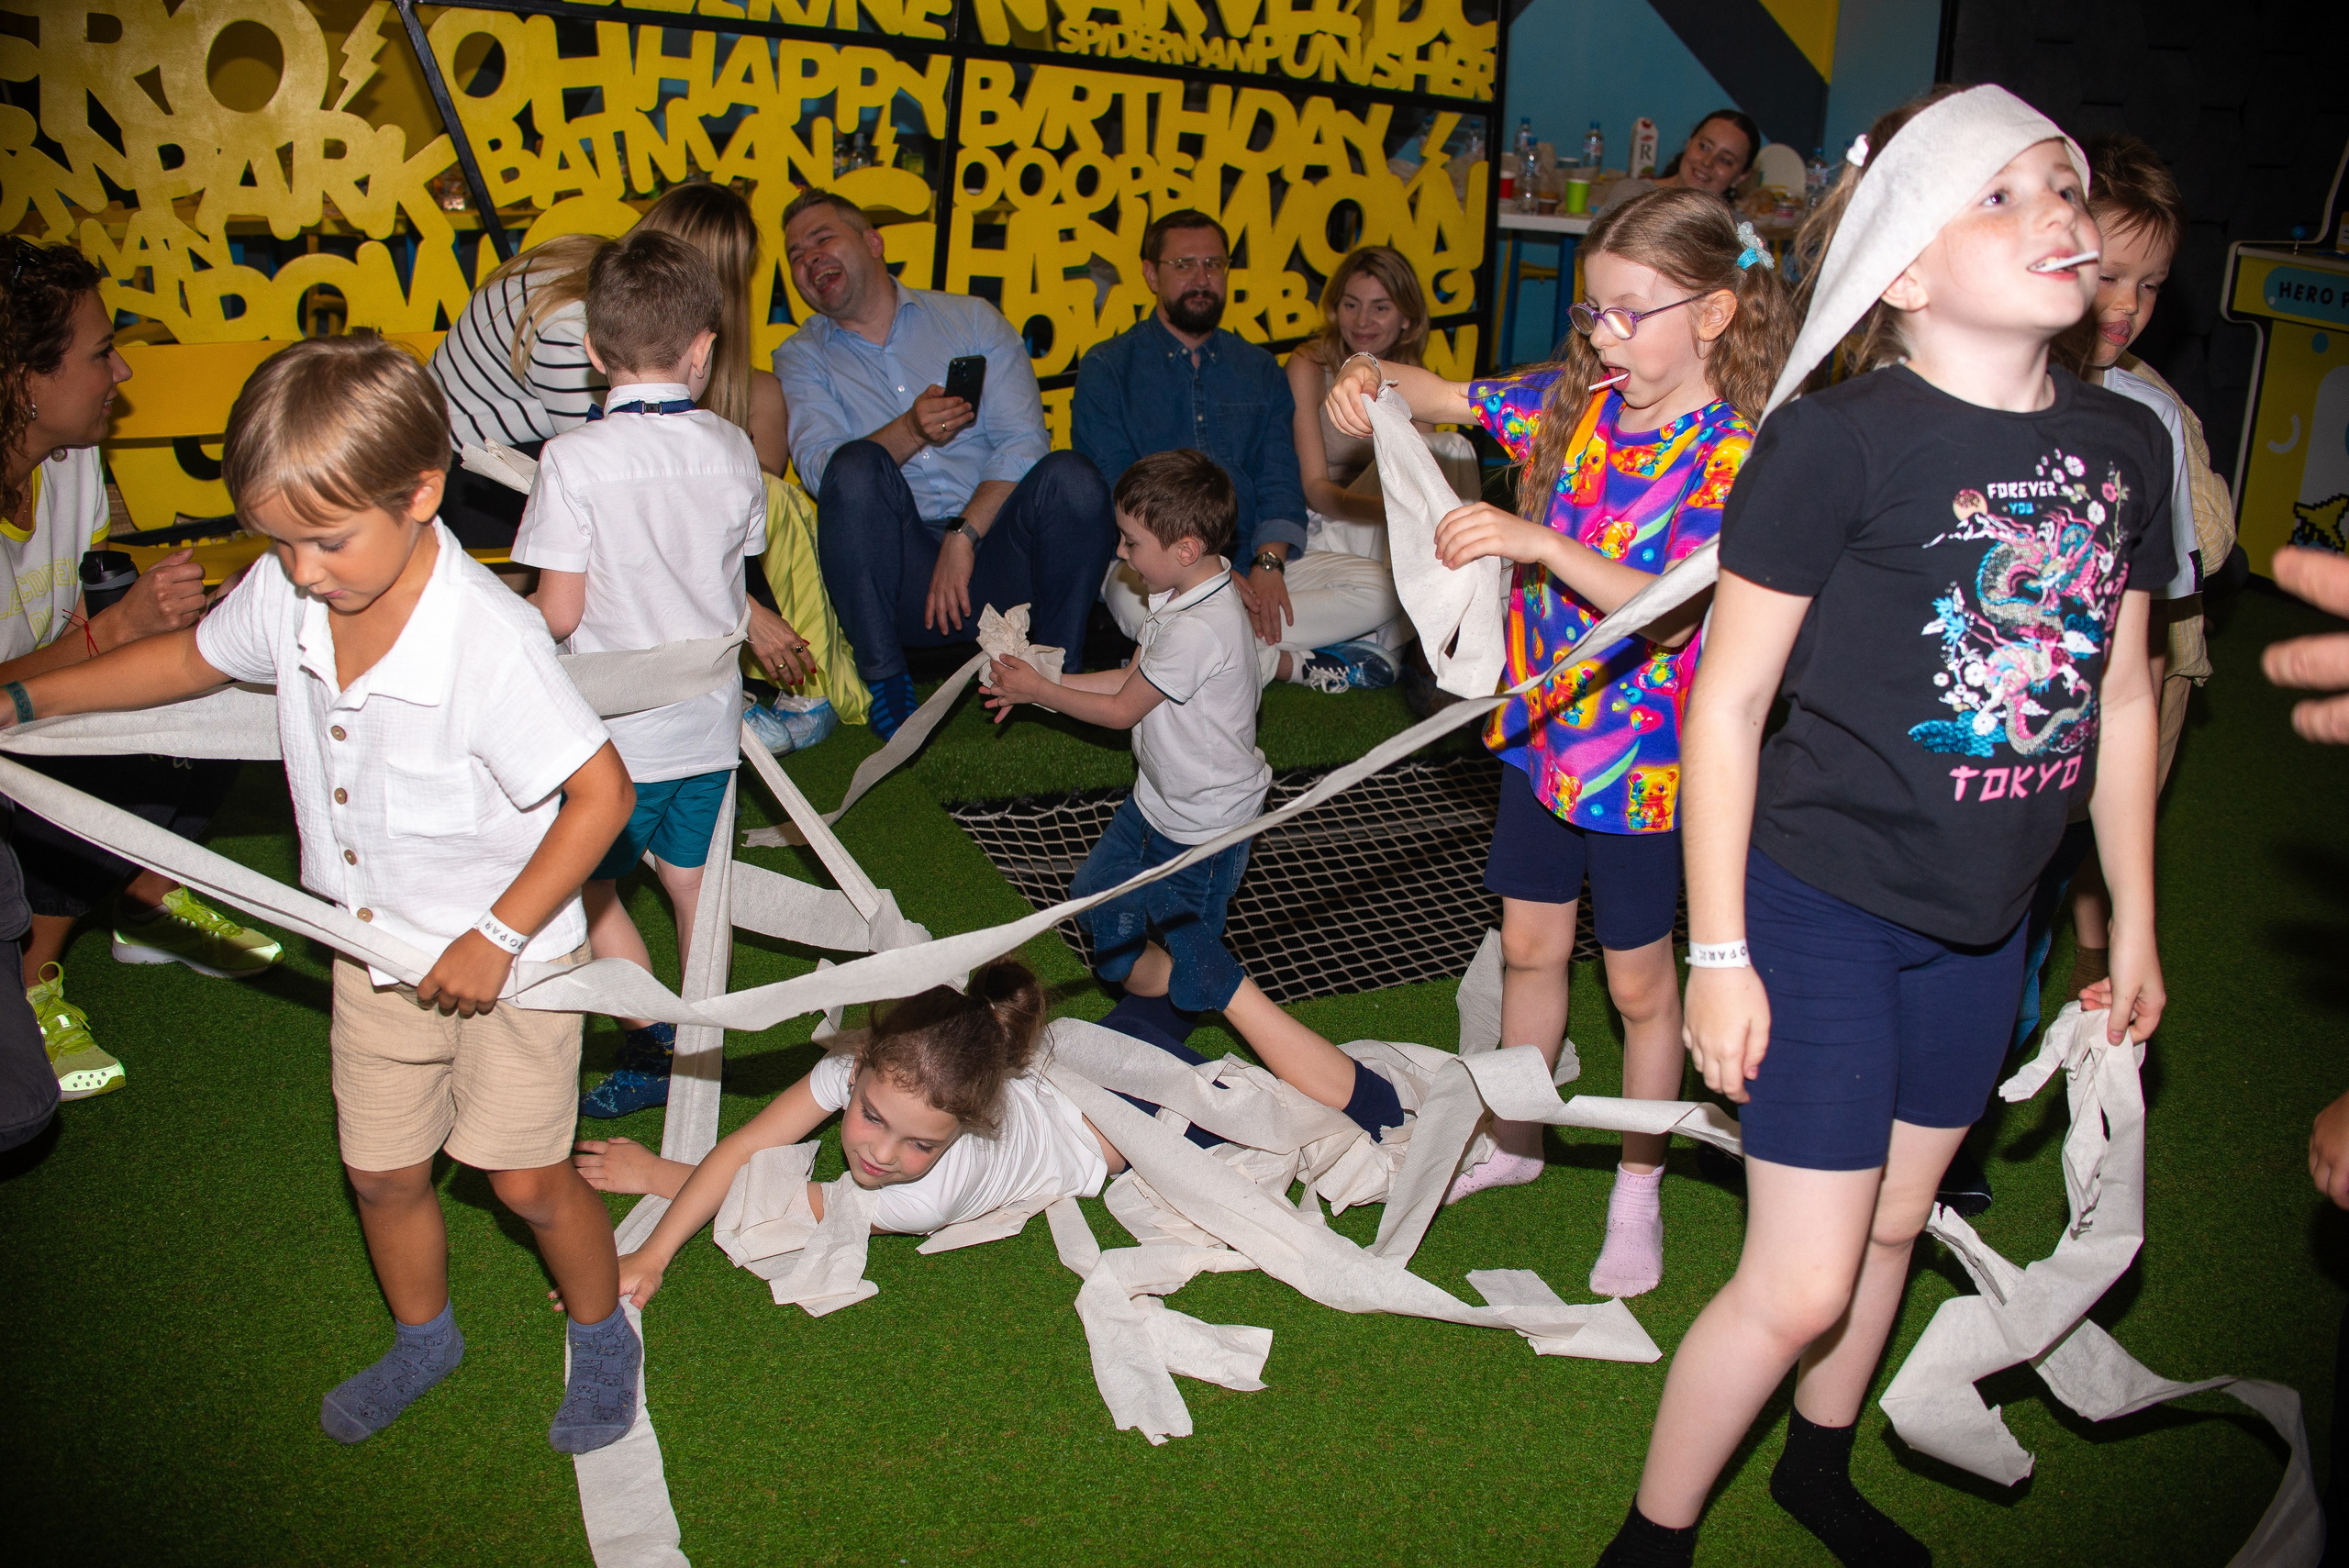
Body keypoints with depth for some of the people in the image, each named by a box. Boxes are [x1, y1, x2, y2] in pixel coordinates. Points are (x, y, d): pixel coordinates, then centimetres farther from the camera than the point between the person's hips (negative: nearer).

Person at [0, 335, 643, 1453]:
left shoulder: (486, 637, -32)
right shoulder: (286, 596, -11)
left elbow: (601, 793, -28)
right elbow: (191, 659, 12)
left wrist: (495, 939, -24)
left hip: (509, 952, -6)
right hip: (376, 945, 6)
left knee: (526, 1177, 4)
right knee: (381, 1170, 18)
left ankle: (602, 1334, 33)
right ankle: (422, 1340, 46)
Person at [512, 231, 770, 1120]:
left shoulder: (576, 458, -17)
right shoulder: (732, 450, -5)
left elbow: (557, 613, -16)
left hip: (623, 728, -4)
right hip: (711, 719, 5)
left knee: (587, 887, 14)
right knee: (692, 881, 20)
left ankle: (652, 1046, 14)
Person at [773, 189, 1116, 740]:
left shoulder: (972, 319, 12)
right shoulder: (801, 358, 12)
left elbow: (1023, 440, 0)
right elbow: (818, 466, -7)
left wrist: (964, 535, -14)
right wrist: (909, 431, -24)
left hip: (991, 555, 1)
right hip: (900, 574, 0)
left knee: (1070, 477, -26)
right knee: (856, 466, -29)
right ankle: (885, 679, -17)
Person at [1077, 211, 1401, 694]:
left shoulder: (1260, 370, 17)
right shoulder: (1107, 368, 4)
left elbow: (1280, 481, 8)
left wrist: (1268, 564, -13)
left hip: (1253, 564, 4)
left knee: (1378, 588, -17)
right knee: (1134, 598, -39)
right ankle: (1298, 663, -23)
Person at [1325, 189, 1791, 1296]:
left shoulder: (1730, 458, -18)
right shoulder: (1577, 402, 0)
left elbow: (1671, 613, -28)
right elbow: (1447, 400, 8)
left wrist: (1539, 544, -39)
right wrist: (1373, 378, -14)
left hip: (1641, 760, -6)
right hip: (1541, 732, 6)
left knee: (1638, 984, 9)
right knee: (1530, 946, 19)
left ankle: (1638, 1192, 29)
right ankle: (1515, 1141, 40)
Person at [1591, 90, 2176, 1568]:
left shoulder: (2126, 442, 1)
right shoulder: (1836, 443, -18)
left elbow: (2124, 695, 11)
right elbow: (1727, 701, -14)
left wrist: (2134, 922, 15)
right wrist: (1720, 952, -13)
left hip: (1985, 918, 6)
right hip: (1822, 902, -6)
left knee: (1894, 1222, 22)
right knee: (1799, 1283, -2)